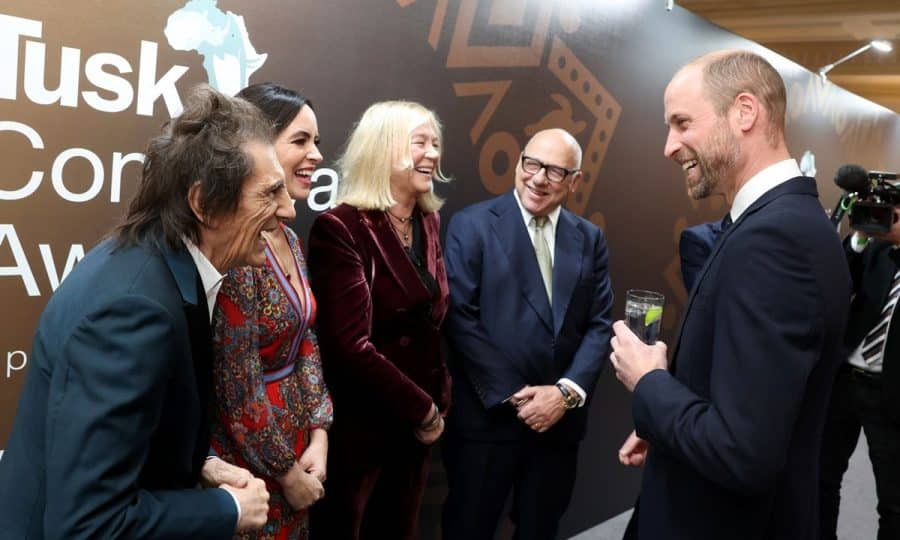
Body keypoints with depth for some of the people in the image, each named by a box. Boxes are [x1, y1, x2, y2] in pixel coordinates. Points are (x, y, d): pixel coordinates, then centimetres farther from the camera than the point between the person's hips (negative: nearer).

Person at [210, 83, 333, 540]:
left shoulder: (287, 238, 4)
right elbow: (237, 384, -22)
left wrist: (318, 435, 0)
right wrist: (288, 471, -11)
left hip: (290, 446, 8)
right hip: (246, 463, -8)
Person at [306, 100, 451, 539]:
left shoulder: (429, 223, 5)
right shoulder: (340, 228, -17)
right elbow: (350, 344, -22)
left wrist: (438, 401, 4)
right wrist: (423, 409, -15)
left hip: (415, 424, 7)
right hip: (357, 424, -6)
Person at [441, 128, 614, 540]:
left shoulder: (590, 240, 7)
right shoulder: (472, 225, -5)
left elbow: (599, 325, 4)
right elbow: (459, 318, -12)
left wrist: (567, 391, -10)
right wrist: (511, 395, -14)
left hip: (560, 417, 4)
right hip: (487, 415, -4)